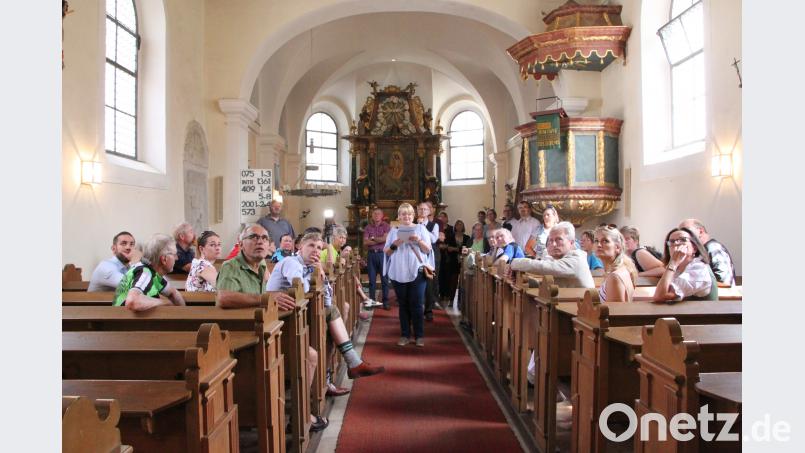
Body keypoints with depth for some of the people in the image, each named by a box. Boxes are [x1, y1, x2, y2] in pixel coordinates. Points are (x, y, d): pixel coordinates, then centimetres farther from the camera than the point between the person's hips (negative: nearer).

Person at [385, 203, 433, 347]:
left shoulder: (420, 228, 7)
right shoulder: (394, 231, 11)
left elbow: (428, 250, 3)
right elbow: (386, 252, 9)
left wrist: (419, 241, -15)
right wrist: (394, 245, -10)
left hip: (417, 272, -2)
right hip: (399, 273, 2)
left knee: (417, 305, -2)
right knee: (403, 305, 6)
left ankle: (419, 336, 6)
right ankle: (405, 335, 13)